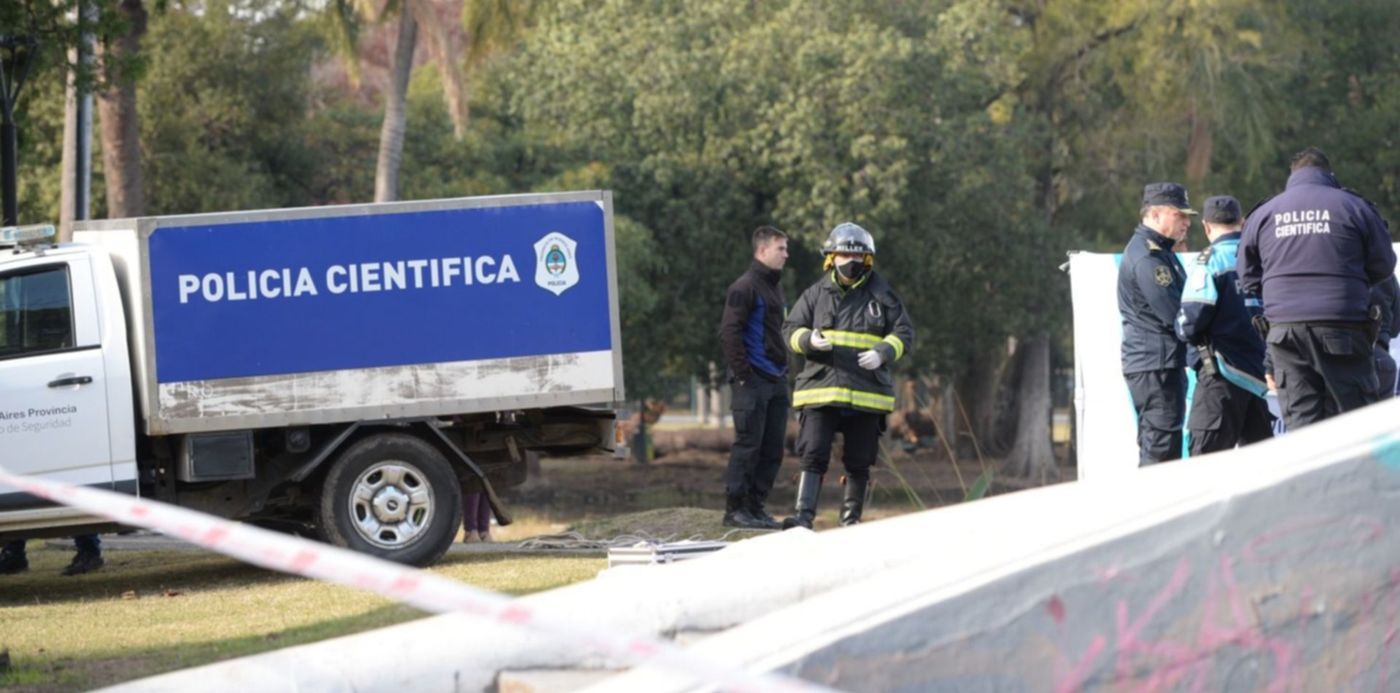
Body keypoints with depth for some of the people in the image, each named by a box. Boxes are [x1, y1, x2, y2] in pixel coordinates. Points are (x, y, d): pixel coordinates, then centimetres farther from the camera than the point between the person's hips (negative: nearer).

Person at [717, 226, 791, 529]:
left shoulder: (776, 287, 19)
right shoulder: (745, 287, -9)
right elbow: (729, 332, -15)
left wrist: (784, 369, 17)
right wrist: (742, 373, -17)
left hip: (776, 380, 9)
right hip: (753, 381, -9)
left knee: (773, 448, 7)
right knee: (748, 445, -7)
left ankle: (756, 506, 14)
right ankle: (735, 509, -4)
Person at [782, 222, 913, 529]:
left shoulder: (881, 296, 7)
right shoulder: (816, 294, 9)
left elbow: (904, 332, 6)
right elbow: (791, 329, 11)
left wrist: (882, 353, -13)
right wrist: (809, 340, -12)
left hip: (867, 391, 1)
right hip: (821, 386, 0)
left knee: (859, 461, 7)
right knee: (814, 455, -10)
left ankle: (851, 519, 18)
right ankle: (804, 516, -14)